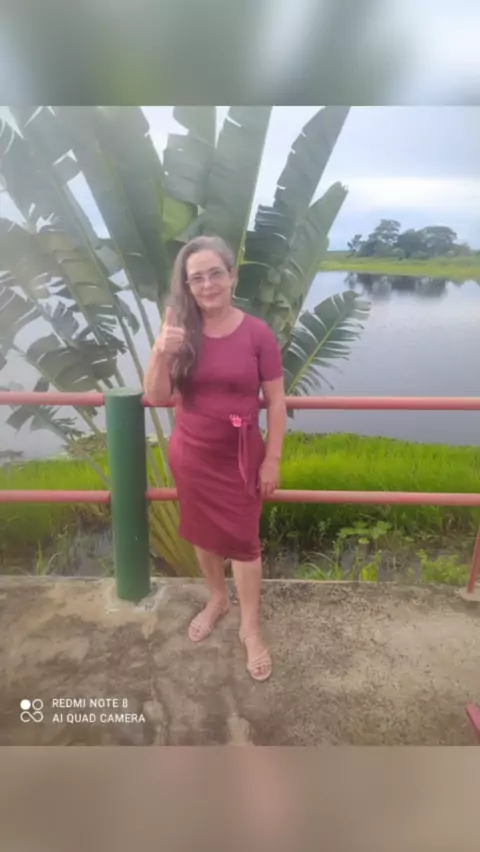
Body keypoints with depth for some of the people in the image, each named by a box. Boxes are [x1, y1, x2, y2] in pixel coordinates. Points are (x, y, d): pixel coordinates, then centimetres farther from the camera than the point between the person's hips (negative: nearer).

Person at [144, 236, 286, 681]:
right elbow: (157, 398, -9)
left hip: (239, 458, -2)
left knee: (243, 541, 7)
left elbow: (275, 401, -8)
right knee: (202, 534, 19)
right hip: (190, 456, 3)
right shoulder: (180, 332, -6)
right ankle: (217, 599, 45)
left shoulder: (257, 333, -12)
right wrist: (160, 354, -27)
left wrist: (272, 459, -8)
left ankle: (250, 629, 27)